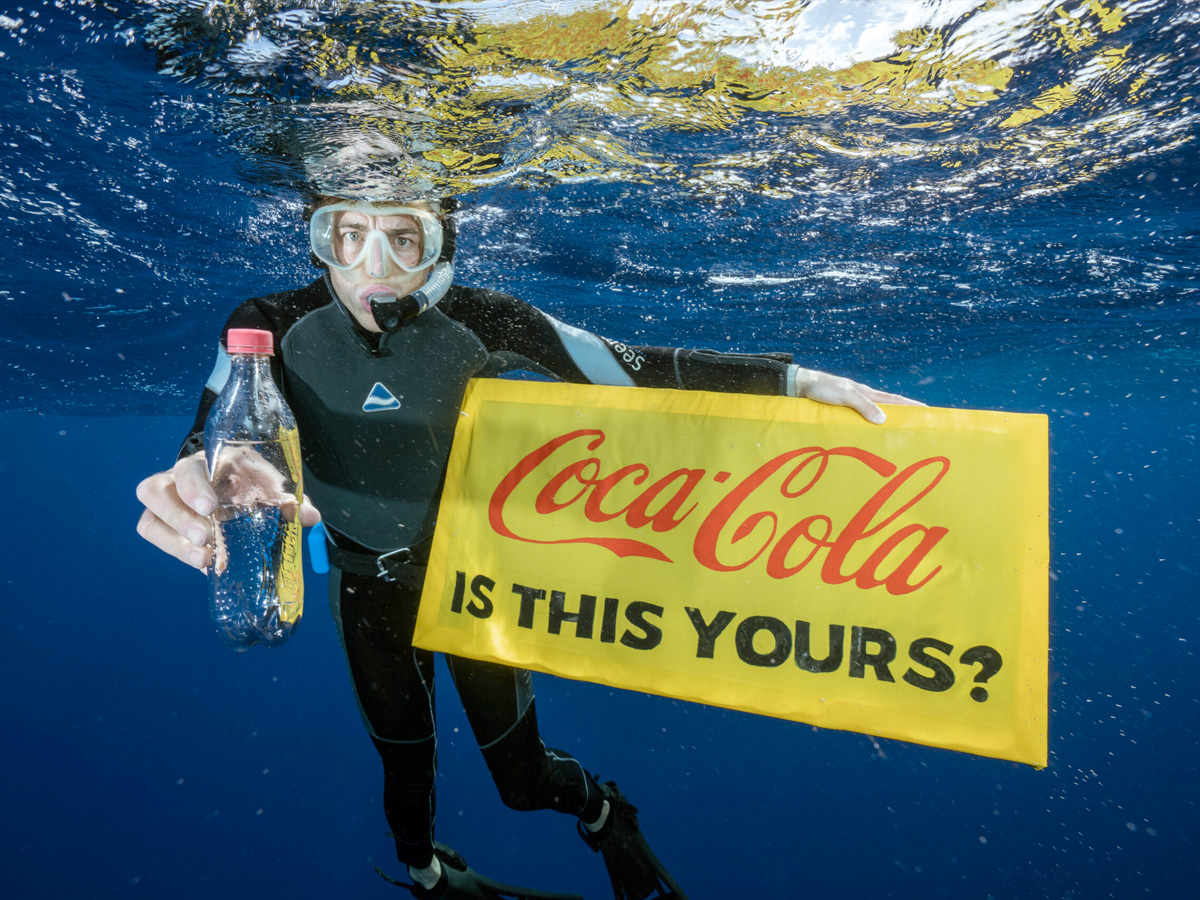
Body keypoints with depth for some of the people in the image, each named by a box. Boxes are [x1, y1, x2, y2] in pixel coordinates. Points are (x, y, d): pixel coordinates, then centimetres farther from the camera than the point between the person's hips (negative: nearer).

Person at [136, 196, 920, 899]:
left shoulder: (475, 322, -22)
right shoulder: (275, 329, -19)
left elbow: (636, 370, -23)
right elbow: (219, 436, -30)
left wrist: (802, 381, -31)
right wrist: (197, 486, -57)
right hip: (367, 585, 2)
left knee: (523, 775, 8)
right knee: (404, 759, 22)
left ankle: (602, 812, 47)